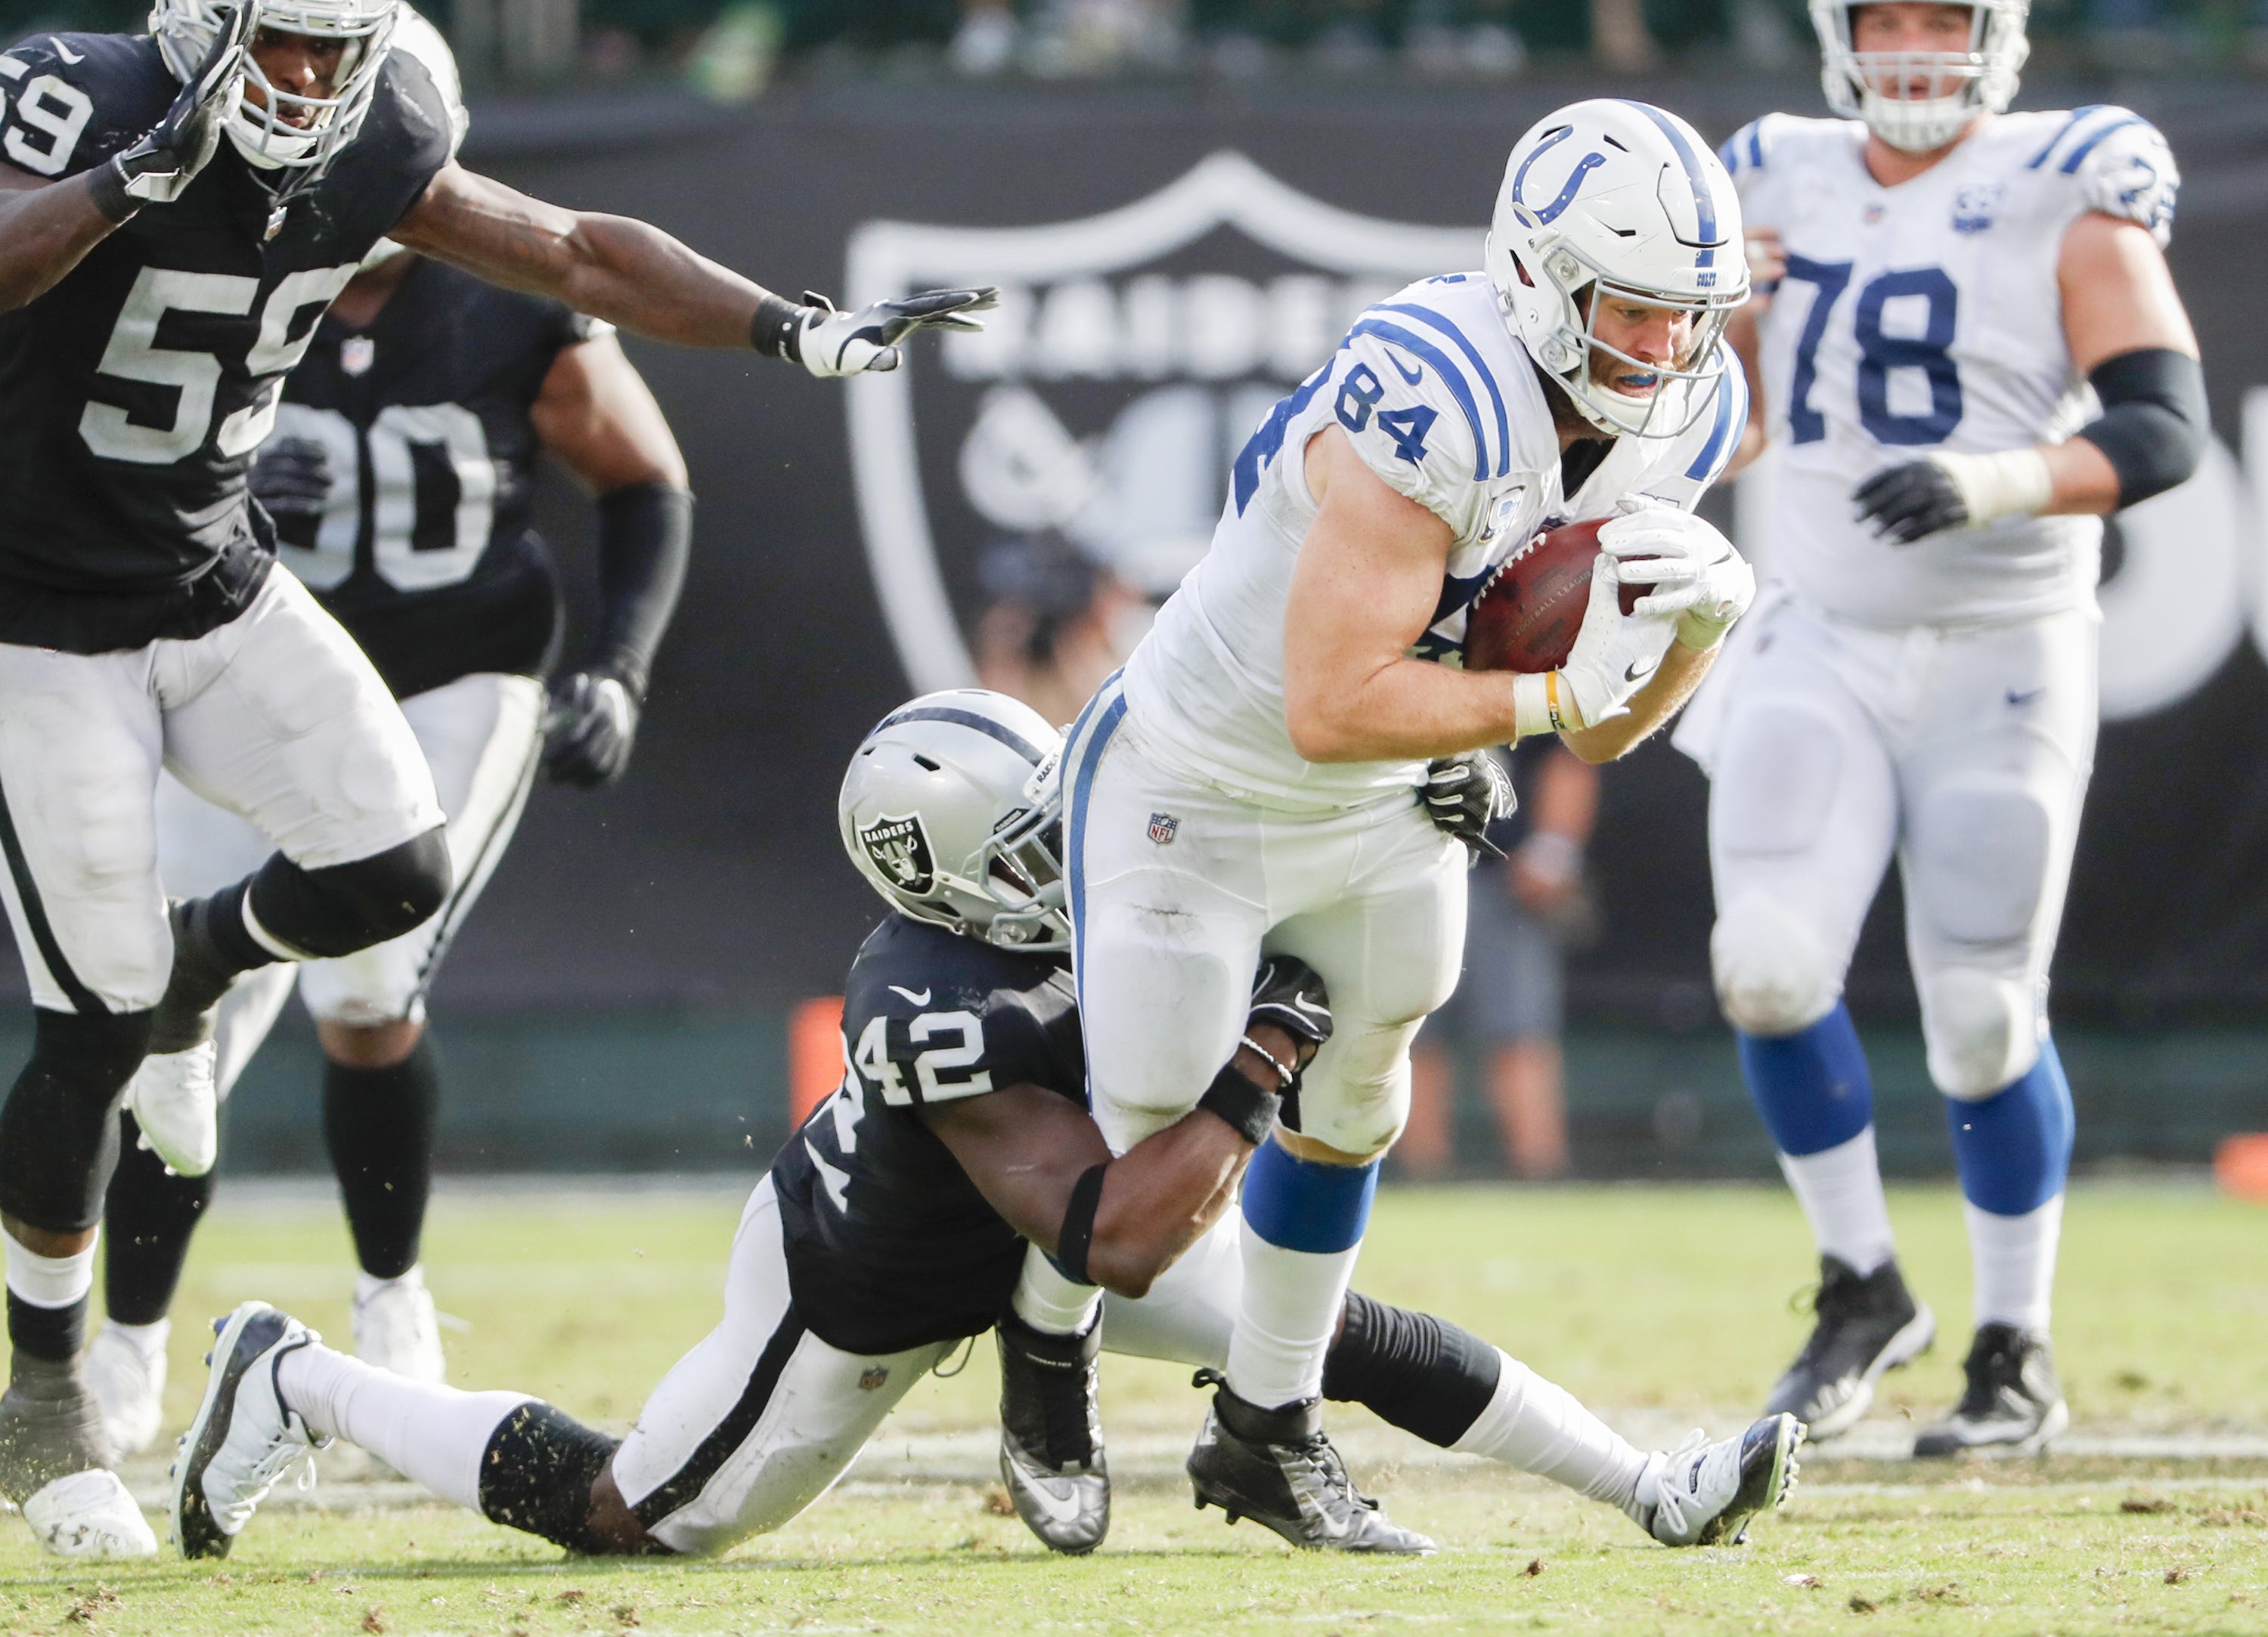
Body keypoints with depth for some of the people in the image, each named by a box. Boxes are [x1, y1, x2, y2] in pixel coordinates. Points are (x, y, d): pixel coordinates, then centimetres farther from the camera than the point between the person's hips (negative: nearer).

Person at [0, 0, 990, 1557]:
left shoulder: (371, 155, -4)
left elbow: (579, 254, 6)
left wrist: (800, 331, 1)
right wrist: (138, 175, -47)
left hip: (217, 585, 6)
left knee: (393, 871, -12)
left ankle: (202, 950, 24)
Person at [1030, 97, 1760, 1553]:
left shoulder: (1676, 420, -10)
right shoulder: (1438, 406, -36)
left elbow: (1602, 729, -3)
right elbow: (1334, 707, -37)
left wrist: (1702, 619, -22)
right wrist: (1556, 690, -34)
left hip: (1381, 817, 8)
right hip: (1197, 797, -7)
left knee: (1352, 1094, 18)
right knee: (1150, 1145, 1)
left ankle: (1268, 1432, 36)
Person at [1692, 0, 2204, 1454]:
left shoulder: (2065, 199, -7)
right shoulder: (1783, 190, 8)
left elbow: (2167, 428, -15)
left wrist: (2000, 483, -30)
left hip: (2002, 665, -3)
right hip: (1825, 652, 3)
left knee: (1982, 1017, 1)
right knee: (1770, 965, -14)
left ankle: (2018, 1357, 19)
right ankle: (1863, 1290, 6)